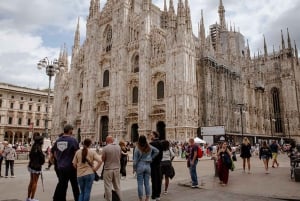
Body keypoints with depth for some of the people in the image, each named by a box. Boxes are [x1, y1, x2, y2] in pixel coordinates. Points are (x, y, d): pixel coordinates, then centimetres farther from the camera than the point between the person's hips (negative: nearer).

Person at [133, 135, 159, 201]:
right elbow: (157, 151, 9)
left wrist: (134, 168, 3)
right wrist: (151, 158, 11)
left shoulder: (137, 148, -12)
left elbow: (135, 160, -8)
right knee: (147, 183, 12)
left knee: (140, 184, 5)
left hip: (140, 166, -4)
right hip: (148, 165, 4)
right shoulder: (149, 147, -1)